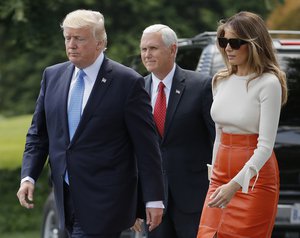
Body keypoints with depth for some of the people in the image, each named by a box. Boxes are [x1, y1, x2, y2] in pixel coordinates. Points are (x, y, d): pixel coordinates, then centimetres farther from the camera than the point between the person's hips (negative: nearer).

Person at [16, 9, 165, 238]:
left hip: (104, 200, -6)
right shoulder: (53, 76, 8)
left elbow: (147, 146, -7)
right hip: (67, 196, 6)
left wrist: (154, 199, -9)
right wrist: (28, 177, -2)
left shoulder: (127, 82, -9)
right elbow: (38, 134, 13)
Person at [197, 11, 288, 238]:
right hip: (222, 173, 6)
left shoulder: (268, 83, -13)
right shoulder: (221, 81, 8)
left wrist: (235, 185, -28)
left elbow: (266, 145, -18)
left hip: (254, 176, -6)